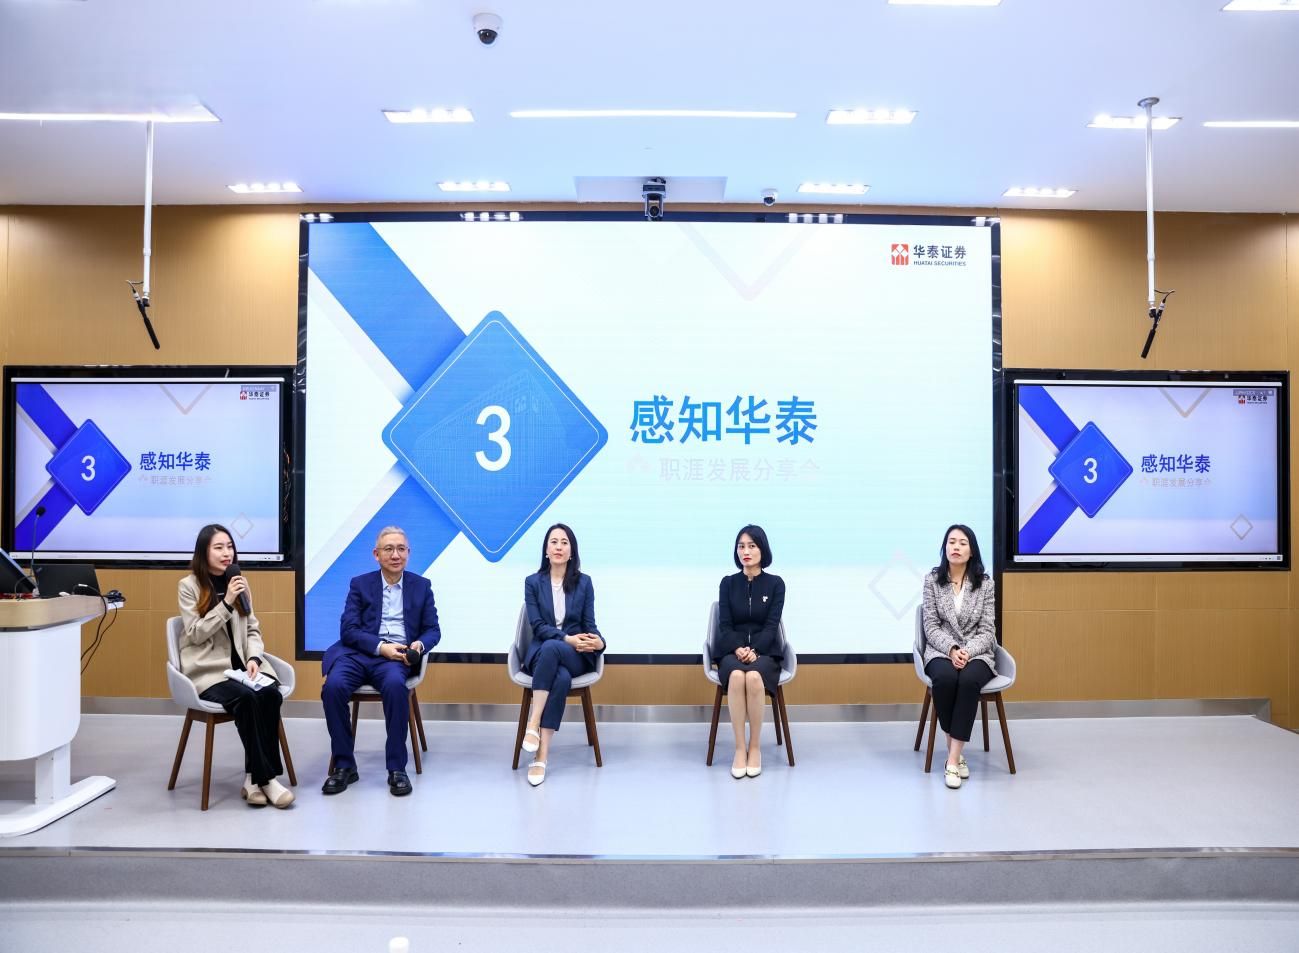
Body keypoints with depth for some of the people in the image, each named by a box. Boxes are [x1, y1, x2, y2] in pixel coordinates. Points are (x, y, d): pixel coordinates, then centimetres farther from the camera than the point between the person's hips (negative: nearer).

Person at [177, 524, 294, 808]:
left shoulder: (239, 582, 14)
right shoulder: (189, 586, 0)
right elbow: (196, 633, -8)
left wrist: (253, 658, -6)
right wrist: (226, 603, -15)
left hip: (241, 664, 4)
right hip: (209, 670, -4)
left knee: (271, 694, -28)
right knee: (246, 698, -33)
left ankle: (254, 777, -21)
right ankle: (266, 777, -24)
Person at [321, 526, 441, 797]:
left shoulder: (421, 586, 14)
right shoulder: (360, 584, 11)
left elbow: (433, 629, 11)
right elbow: (348, 630, 1)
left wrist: (419, 645, -13)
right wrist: (381, 647, -15)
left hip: (398, 656, -1)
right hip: (360, 652, 1)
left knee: (395, 685, -36)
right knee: (333, 686, -31)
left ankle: (397, 768, -23)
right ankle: (344, 765, -14)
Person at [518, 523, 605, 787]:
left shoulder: (584, 582, 6)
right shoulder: (533, 582, 4)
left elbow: (589, 624, 3)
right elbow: (537, 626, -4)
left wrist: (598, 641, -21)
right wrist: (567, 639, -19)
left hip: (576, 656, 0)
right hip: (541, 653, 0)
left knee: (551, 648, -38)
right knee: (561, 678, -37)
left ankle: (533, 724, -35)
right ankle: (541, 756, -32)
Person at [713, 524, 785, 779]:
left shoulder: (775, 583, 4)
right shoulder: (728, 583, 7)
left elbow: (771, 625, -4)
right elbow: (724, 625, 0)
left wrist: (754, 651, -20)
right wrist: (739, 649, -18)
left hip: (764, 651, -1)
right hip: (732, 651, 1)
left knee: (754, 677, -36)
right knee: (736, 676, -35)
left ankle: (755, 747, -22)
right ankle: (740, 748, -27)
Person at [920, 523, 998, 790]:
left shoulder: (985, 583, 1)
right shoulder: (932, 580, 1)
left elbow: (987, 631, 0)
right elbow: (931, 626, -1)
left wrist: (968, 652, -19)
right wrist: (951, 649, -19)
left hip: (977, 653, 0)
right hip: (941, 651, 0)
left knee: (969, 679, -36)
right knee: (945, 679, -35)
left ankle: (952, 760, -30)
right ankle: (956, 753, -15)